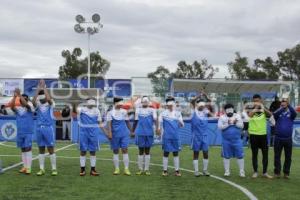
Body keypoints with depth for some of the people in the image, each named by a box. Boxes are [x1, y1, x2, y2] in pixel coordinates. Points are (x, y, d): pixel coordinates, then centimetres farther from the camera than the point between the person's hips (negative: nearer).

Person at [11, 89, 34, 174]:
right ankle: (24, 167, 17)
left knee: (28, 149, -8)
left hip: (28, 132, -5)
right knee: (23, 150, 10)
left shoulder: (30, 108, -4)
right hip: (20, 132, 5)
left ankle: (28, 168, -7)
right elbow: (12, 107, -14)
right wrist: (15, 96, -26)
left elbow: (26, 104, -25)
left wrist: (19, 95, -28)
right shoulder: (18, 109, 6)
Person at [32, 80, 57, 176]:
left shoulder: (50, 104, -1)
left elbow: (49, 99, -24)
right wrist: (38, 89, -18)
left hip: (48, 128, -4)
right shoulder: (38, 104, 7)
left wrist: (44, 88, -19)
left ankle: (54, 169, 5)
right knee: (41, 149, 8)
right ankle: (42, 169, 14)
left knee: (51, 149, -1)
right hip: (39, 128, 4)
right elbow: (33, 101, -15)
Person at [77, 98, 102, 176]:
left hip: (93, 133, 2)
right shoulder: (82, 109, -1)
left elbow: (99, 123, 12)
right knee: (83, 151, 3)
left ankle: (93, 170, 14)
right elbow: (76, 111, -23)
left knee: (93, 151, 6)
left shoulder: (96, 110, 7)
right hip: (84, 132, -2)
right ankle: (82, 169, 14)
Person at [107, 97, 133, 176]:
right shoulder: (110, 112, 0)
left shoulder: (124, 112, 8)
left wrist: (130, 131, 17)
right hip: (115, 134, -1)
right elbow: (109, 123, -7)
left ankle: (126, 169, -2)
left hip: (124, 134, 2)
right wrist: (109, 133, -18)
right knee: (115, 151, 5)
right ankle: (117, 169, 13)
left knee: (125, 150, -4)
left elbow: (127, 122, 16)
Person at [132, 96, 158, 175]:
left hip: (149, 133, -1)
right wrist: (133, 131, 12)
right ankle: (140, 169, 12)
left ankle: (146, 169, 10)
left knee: (147, 151, 5)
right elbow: (136, 121, 13)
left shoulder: (152, 110, 4)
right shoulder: (138, 110, 9)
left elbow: (155, 120, -4)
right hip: (140, 133, 1)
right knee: (141, 151, 5)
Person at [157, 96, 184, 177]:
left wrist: (181, 122, -17)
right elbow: (160, 122, 3)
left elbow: (182, 125, 4)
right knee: (166, 153, 4)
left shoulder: (177, 113, 6)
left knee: (176, 153, 6)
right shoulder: (163, 113, -1)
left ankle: (177, 170, 13)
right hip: (166, 136, -2)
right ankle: (165, 170, 13)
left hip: (175, 136, 2)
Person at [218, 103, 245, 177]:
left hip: (237, 140, 1)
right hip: (226, 140, -1)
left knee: (240, 155, 0)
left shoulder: (237, 116, 6)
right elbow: (220, 127, -10)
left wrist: (235, 123, -18)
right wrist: (228, 124, -20)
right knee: (226, 156, 5)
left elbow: (241, 125, -1)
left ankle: (242, 171, 9)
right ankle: (227, 171, 15)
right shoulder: (222, 117, 1)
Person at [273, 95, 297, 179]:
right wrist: (282, 108, -35)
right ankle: (277, 172, 15)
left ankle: (286, 172, 18)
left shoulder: (290, 113, 2)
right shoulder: (278, 113, 2)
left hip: (288, 139, 1)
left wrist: (288, 105, -31)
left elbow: (295, 113, -20)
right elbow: (274, 114, -21)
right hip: (278, 139, -1)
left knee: (288, 157, 7)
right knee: (277, 156, 5)